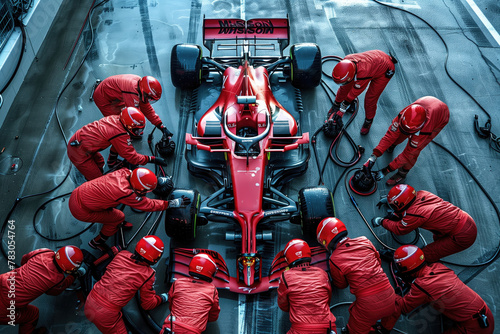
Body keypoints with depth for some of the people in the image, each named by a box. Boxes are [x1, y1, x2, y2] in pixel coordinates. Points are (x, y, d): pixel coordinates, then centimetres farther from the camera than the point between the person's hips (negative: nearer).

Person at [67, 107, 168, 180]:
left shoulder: (115, 118, -3)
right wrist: (153, 159, -16)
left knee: (100, 163, 27)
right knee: (97, 180, 1)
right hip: (79, 152, -9)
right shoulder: (120, 135, -27)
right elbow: (132, 157, -20)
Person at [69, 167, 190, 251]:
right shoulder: (126, 193, -28)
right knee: (118, 217, 5)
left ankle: (118, 222, 41)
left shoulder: (125, 172, -11)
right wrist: (173, 203, -12)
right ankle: (97, 242, 25)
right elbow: (149, 205, -16)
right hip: (81, 210, -7)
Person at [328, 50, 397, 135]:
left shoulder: (363, 73, -45)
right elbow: (343, 88, -12)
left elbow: (354, 94, -30)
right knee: (346, 86, 3)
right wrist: (336, 105, -3)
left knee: (370, 99, -7)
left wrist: (341, 111, -20)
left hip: (385, 70, -6)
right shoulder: (346, 61, -26)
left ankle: (368, 121, 18)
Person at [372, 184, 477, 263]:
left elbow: (399, 229, -2)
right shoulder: (421, 194, -1)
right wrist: (395, 216, 17)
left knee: (427, 255, -3)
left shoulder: (414, 214, -21)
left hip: (462, 237, -9)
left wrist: (382, 222, 9)